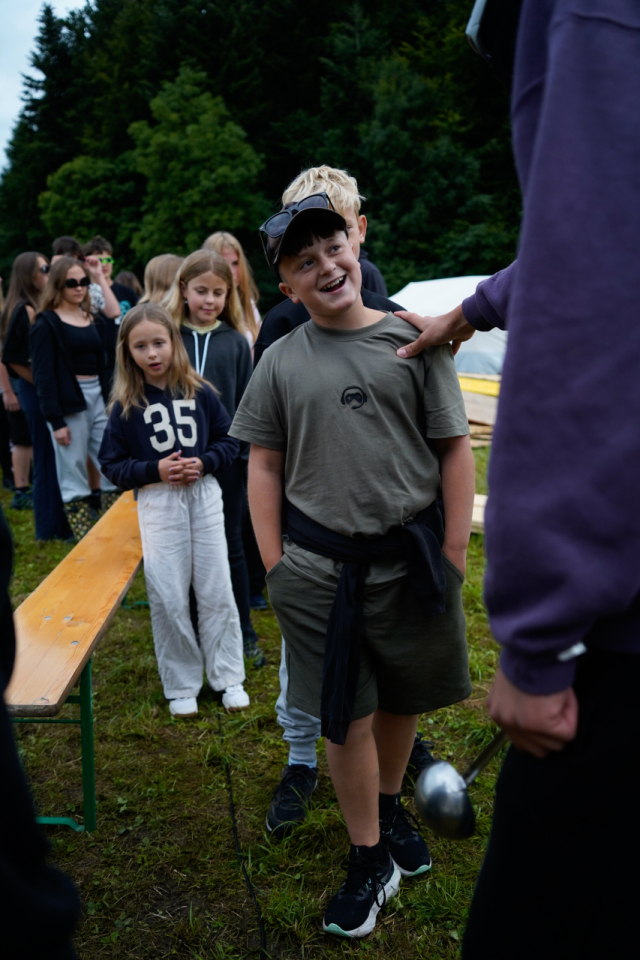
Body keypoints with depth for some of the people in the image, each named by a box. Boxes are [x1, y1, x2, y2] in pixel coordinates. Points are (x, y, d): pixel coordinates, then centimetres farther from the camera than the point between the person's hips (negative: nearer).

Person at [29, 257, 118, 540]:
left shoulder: (92, 320, 14)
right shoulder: (46, 324, -5)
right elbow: (43, 375, -10)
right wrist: (55, 420, -14)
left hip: (98, 399, 6)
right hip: (69, 403, -6)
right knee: (74, 475, 1)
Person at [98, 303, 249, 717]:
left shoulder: (200, 392, -1)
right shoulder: (126, 406, -3)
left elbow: (229, 441, 6)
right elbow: (113, 464, -1)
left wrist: (203, 463, -12)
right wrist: (156, 470, -15)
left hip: (205, 496, 1)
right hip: (157, 503, -1)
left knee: (217, 591, 7)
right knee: (168, 598, 4)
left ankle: (229, 677, 22)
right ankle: (182, 685, 20)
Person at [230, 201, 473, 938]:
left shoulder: (412, 341, -1)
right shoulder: (282, 361, 2)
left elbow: (454, 448, 0)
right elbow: (265, 467, 5)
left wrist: (454, 550, -5)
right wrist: (275, 566, 0)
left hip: (410, 557, 1)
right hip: (319, 566, 0)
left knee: (403, 700, 18)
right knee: (346, 717, 7)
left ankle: (389, 808, 46)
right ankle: (371, 861, 26)